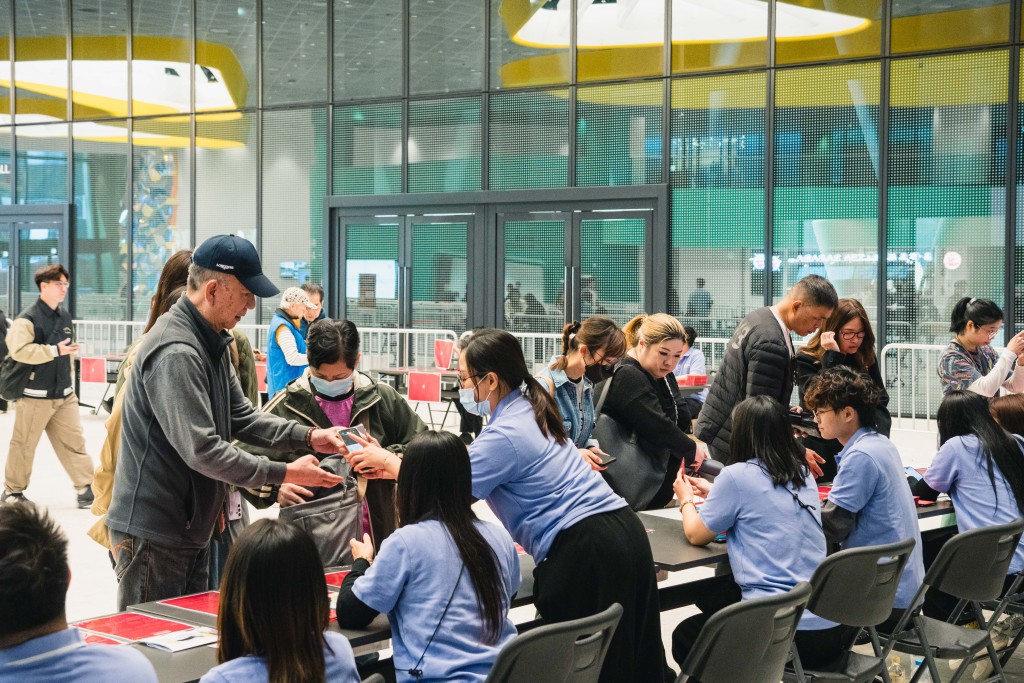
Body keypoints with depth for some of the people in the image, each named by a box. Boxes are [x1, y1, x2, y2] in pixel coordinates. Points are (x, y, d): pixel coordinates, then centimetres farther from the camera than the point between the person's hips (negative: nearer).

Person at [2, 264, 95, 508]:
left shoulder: (65, 316, 10)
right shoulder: (27, 318, -14)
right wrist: (55, 351, -24)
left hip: (64, 395, 6)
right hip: (35, 396, -6)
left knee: (74, 441, 4)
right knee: (24, 445, 5)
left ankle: (85, 486, 9)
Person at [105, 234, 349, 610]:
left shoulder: (212, 342, 11)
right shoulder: (175, 353, -23)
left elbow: (241, 416, 15)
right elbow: (201, 450, -26)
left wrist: (308, 436, 1)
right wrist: (285, 474, -22)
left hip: (191, 528, 10)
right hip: (153, 533, -10)